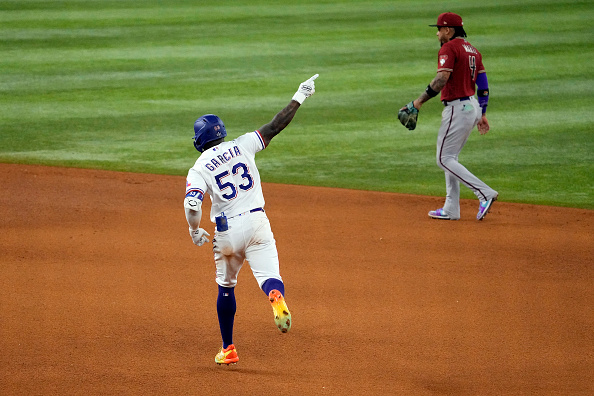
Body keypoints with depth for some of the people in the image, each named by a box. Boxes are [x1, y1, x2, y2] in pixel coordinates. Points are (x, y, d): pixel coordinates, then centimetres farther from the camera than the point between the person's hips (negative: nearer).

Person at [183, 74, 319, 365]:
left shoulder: (199, 169, -1)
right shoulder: (242, 145, 4)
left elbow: (192, 204, -16)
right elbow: (275, 126, 5)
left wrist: (195, 232, 1)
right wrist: (299, 98, 12)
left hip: (226, 230, 0)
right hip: (257, 223, 0)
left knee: (226, 286, 18)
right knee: (269, 275, -10)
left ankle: (228, 349, 23)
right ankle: (276, 297, -49)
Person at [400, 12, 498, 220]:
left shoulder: (449, 48, -12)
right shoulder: (472, 50, 15)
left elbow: (442, 79, -25)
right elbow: (483, 86, 15)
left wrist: (420, 101, -20)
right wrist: (482, 115, 19)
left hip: (457, 109, -10)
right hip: (472, 107, 10)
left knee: (444, 159, -5)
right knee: (449, 157, 17)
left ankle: (485, 193, -16)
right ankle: (451, 209, 17)